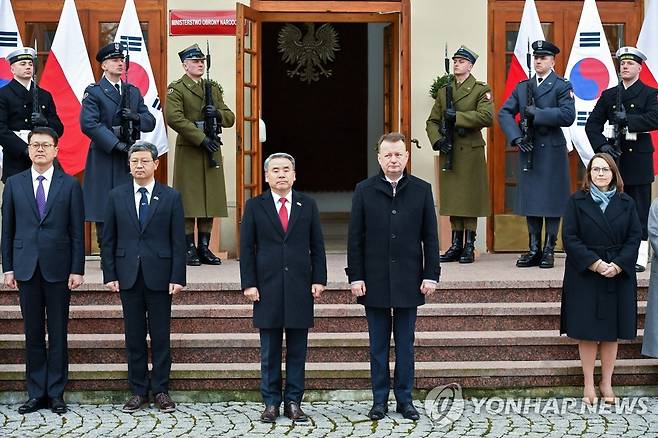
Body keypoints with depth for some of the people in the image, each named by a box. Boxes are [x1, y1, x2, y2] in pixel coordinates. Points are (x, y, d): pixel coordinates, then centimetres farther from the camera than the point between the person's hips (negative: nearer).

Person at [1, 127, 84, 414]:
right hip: (26, 268, 2)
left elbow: (77, 231, 1)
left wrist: (77, 269, -5)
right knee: (33, 333, 7)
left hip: (58, 269, -1)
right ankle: (36, 393, 14)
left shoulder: (70, 185, 2)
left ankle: (56, 393, 12)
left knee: (58, 333, 4)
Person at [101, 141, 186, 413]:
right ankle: (139, 391, 15)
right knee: (134, 337, 6)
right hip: (128, 276, 2)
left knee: (160, 337, 3)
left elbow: (178, 241, 0)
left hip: (159, 276, -2)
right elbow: (108, 240, 7)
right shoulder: (117, 196, 7)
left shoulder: (171, 197, 2)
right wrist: (109, 275, 0)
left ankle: (161, 391, 12)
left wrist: (177, 277, -7)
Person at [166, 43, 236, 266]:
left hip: (211, 151, 6)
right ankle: (189, 249, 3)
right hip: (188, 152, -6)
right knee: (189, 202, -3)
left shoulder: (214, 88, 16)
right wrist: (202, 138, -20)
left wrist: (218, 113, -8)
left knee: (210, 202, 6)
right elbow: (174, 118, -17)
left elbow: (230, 118, 16)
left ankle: (204, 248, 13)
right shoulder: (176, 89, -3)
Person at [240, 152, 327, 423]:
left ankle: (293, 402, 12)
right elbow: (246, 248, 3)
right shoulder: (254, 206, 4)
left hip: (300, 287, 1)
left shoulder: (308, 205, 8)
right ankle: (271, 403, 12)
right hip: (267, 288, -1)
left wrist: (319, 280, 0)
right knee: (270, 351, 4)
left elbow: (317, 246, 8)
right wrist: (249, 283, -5)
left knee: (297, 350, 5)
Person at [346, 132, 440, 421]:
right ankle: (380, 400, 15)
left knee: (405, 343, 8)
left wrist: (431, 275, -2)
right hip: (375, 280, 0)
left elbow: (430, 236, 4)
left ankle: (405, 400, 16)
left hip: (408, 280, 0)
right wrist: (355, 276, -4)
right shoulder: (364, 190, 2)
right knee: (378, 344, 7)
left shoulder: (422, 190, 4)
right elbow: (355, 238, 1)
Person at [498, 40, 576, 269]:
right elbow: (504, 113, 8)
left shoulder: (562, 86, -2)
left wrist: (536, 113, -16)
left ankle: (549, 250, 7)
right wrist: (516, 138, -6)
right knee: (530, 199, 7)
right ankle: (534, 250, 15)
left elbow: (568, 116, -15)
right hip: (528, 149, 5)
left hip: (552, 151, -5)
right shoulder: (522, 87, 13)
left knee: (552, 200, -1)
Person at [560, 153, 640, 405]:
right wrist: (595, 263, -16)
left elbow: (634, 237, 2)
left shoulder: (626, 203, 8)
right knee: (587, 333, 0)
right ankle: (589, 385, 9)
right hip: (584, 276, -2)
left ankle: (607, 383, 16)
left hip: (618, 276, 2)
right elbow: (569, 237, -6)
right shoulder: (577, 201, 1)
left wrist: (618, 265, -13)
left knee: (612, 332, 6)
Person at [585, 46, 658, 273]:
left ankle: (639, 257, 2)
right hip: (614, 157, 3)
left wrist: (628, 119, -20)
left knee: (640, 209, -1)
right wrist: (601, 145, -8)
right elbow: (592, 125, 7)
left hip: (638, 159, -3)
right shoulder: (608, 95, 13)